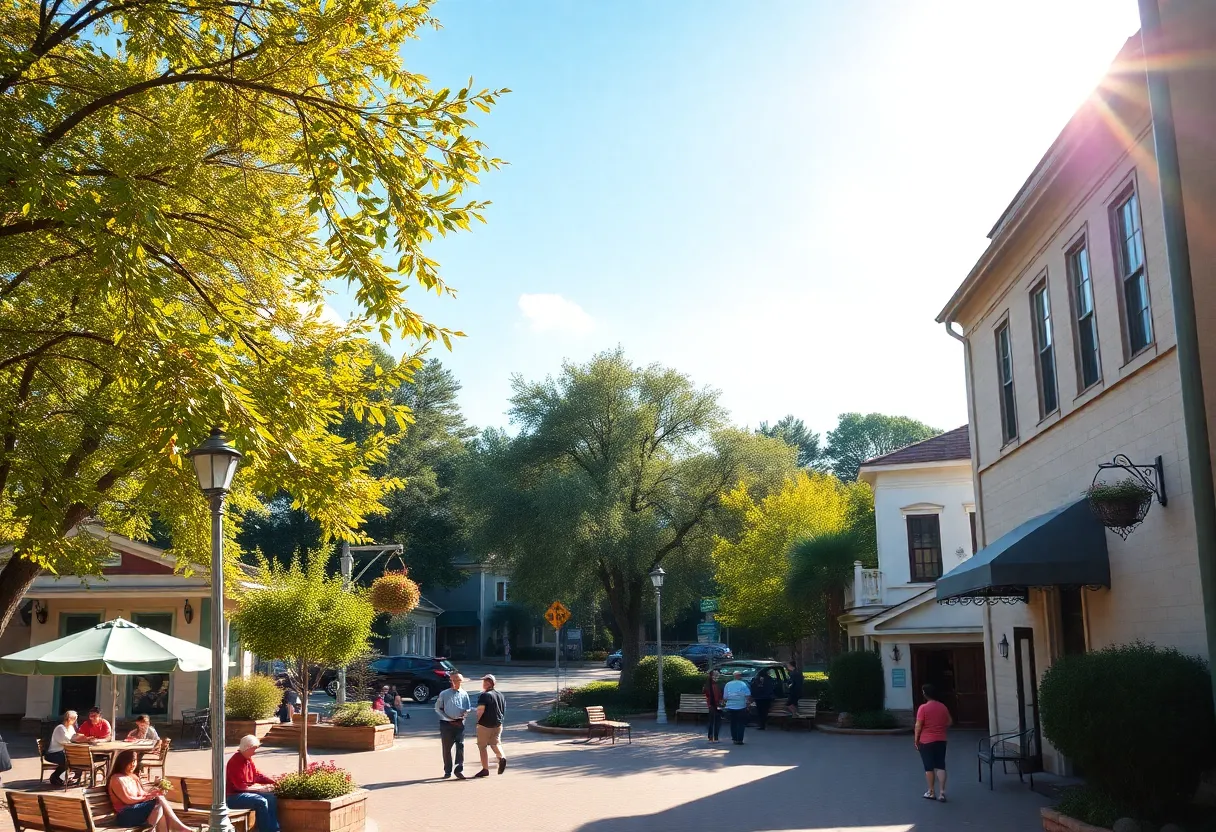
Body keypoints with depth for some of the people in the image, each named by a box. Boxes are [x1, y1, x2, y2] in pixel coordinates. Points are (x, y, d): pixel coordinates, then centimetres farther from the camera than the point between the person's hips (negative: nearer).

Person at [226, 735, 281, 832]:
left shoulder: (248, 759, 7)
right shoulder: (235, 762, -22)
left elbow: (257, 774, 13)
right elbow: (241, 786, -24)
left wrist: (274, 782, -2)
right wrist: (261, 788, -20)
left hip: (246, 792, 9)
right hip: (233, 797, -9)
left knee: (271, 797, -3)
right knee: (261, 801, -26)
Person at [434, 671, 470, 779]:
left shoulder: (464, 694, 7)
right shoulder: (444, 694, 1)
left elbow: (468, 709, 12)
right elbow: (437, 708, 2)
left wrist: (464, 714, -10)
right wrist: (448, 719, -6)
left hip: (459, 723, 1)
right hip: (446, 723, -1)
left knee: (460, 746, -8)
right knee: (446, 748, 5)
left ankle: (459, 770, -5)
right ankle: (447, 771, 16)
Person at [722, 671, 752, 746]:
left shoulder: (728, 684, 3)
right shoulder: (743, 684, -7)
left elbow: (724, 698, 4)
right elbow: (748, 696, -12)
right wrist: (748, 702, 2)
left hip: (730, 707, 3)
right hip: (741, 707, -3)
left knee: (733, 723, 14)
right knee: (741, 724, 4)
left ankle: (734, 738, 15)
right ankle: (739, 739, -1)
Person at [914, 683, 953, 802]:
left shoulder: (923, 708, -14)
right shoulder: (943, 707, 2)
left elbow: (918, 725, -13)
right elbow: (950, 722, 13)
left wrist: (916, 739, -3)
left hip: (926, 741, -4)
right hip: (941, 740, 4)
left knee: (929, 767, 6)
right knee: (941, 766, 6)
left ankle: (930, 792, 15)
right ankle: (942, 792, 2)